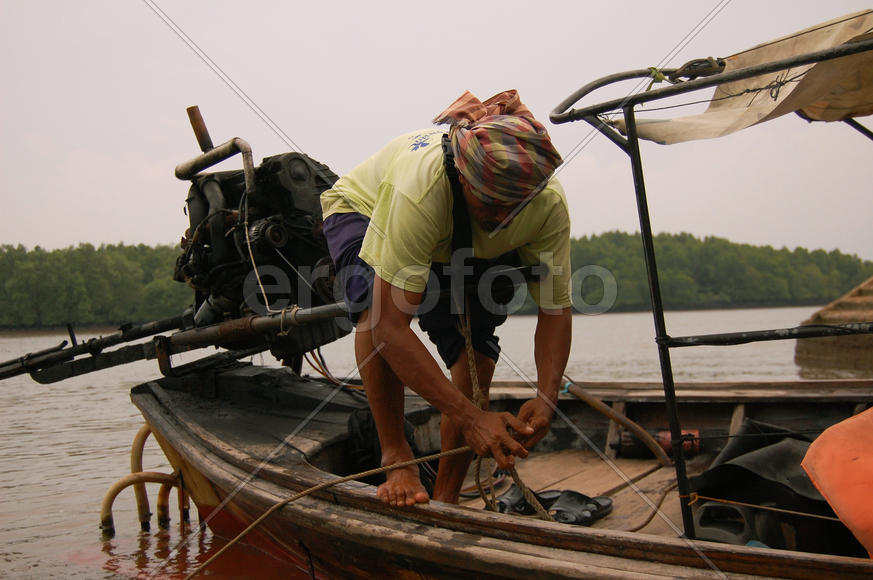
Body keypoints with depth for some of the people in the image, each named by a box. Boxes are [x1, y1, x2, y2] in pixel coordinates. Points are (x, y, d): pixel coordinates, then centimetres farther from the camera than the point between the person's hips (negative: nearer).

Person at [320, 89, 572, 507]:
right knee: (378, 302, -36)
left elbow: (555, 309, -22)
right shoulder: (419, 189, -46)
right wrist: (471, 417, -49)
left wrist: (546, 398, -39)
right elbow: (389, 327, -47)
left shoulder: (549, 203, -32)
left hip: (458, 247, 4)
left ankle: (446, 497, 0)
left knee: (475, 357, -14)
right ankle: (394, 455, -21)